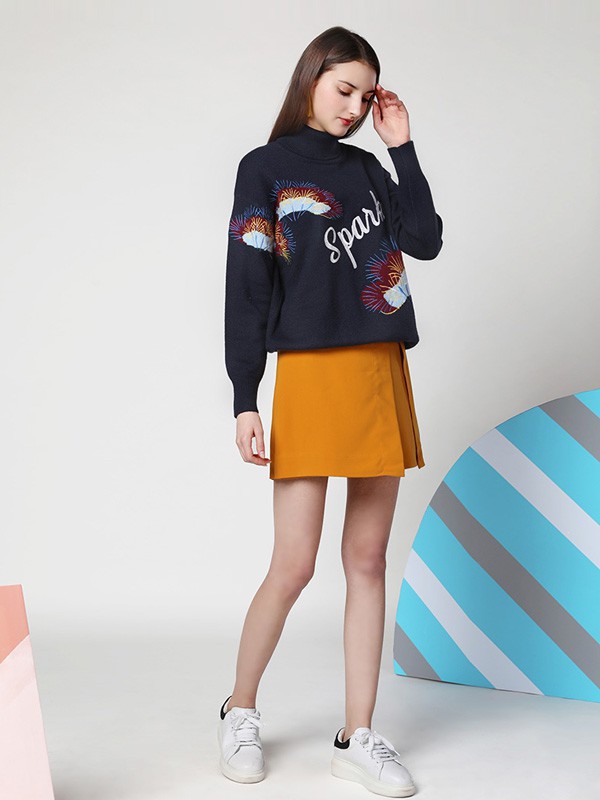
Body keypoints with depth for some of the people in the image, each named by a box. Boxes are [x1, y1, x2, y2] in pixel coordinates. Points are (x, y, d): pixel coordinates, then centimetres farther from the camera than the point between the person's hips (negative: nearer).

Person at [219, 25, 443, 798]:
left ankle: (358, 738, 13)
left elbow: (427, 240, 2)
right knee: (293, 565, -5)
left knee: (368, 559, 5)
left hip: (384, 376, 5)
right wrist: (244, 399, -6)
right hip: (312, 377, -5)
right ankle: (239, 712, 18)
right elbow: (247, 289, -2)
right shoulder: (266, 168, 3)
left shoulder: (368, 169, 16)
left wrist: (402, 147, 3)